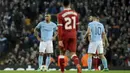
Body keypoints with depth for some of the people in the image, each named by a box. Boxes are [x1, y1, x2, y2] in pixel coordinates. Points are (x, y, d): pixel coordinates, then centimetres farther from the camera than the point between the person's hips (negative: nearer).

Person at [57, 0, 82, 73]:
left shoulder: (60, 15, -10)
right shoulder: (75, 14, 3)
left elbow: (60, 28, -15)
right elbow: (77, 26, 11)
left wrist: (60, 40, -14)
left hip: (65, 35, -3)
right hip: (73, 35, 3)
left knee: (62, 53, 13)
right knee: (73, 53, 4)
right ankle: (78, 65, -25)